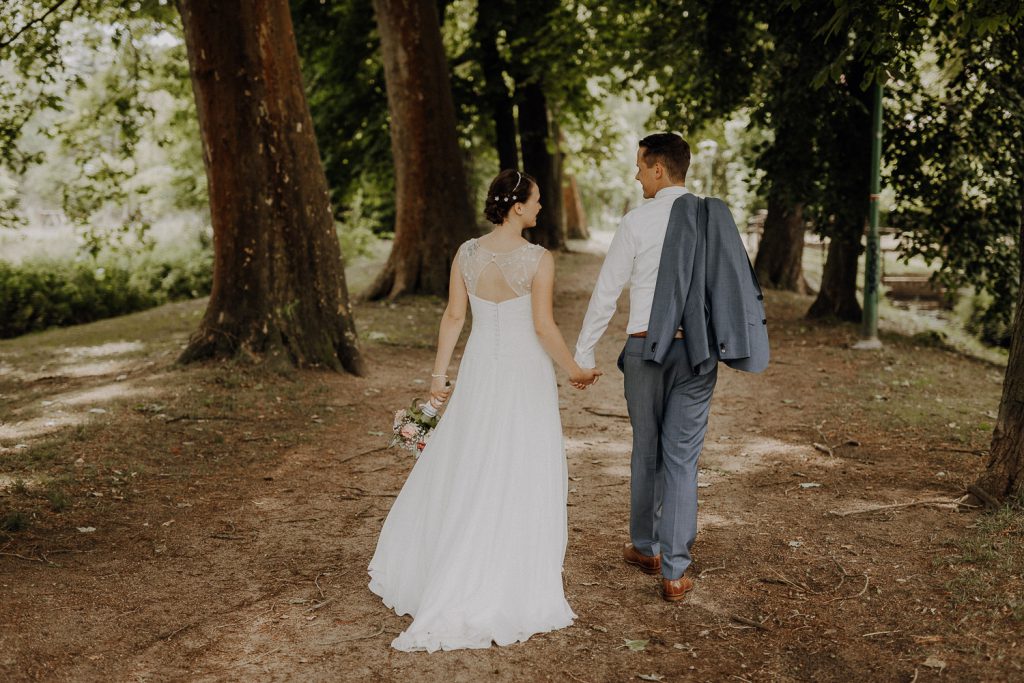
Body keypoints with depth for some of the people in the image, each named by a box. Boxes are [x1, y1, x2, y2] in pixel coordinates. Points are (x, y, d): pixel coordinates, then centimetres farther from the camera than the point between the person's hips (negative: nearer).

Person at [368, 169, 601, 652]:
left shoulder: (466, 253, -1)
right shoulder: (538, 259, -14)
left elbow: (453, 316, 1)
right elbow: (543, 327, -15)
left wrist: (438, 373, 6)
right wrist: (575, 371, -3)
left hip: (479, 372, 5)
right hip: (525, 375, -5)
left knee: (460, 470, 19)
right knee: (519, 482, 5)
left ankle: (422, 567, 32)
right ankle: (509, 590, 14)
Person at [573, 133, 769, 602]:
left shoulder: (638, 221, -8)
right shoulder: (716, 220, 2)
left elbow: (607, 291, -5)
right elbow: (735, 286, 5)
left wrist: (583, 352, 3)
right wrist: (727, 341, 16)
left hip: (646, 349, -2)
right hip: (698, 352, 2)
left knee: (646, 452, 15)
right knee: (682, 459, 4)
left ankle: (645, 548, 32)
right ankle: (675, 571, 4)